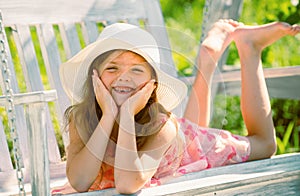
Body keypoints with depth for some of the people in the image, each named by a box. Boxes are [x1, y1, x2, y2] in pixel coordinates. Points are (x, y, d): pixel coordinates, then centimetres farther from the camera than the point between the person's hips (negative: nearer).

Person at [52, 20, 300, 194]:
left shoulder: (162, 125, -44)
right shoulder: (79, 120, -36)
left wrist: (127, 115, -59)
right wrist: (108, 115, -52)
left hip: (197, 148, -3)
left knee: (264, 144, 21)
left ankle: (248, 44, 27)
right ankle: (219, 39, 41)